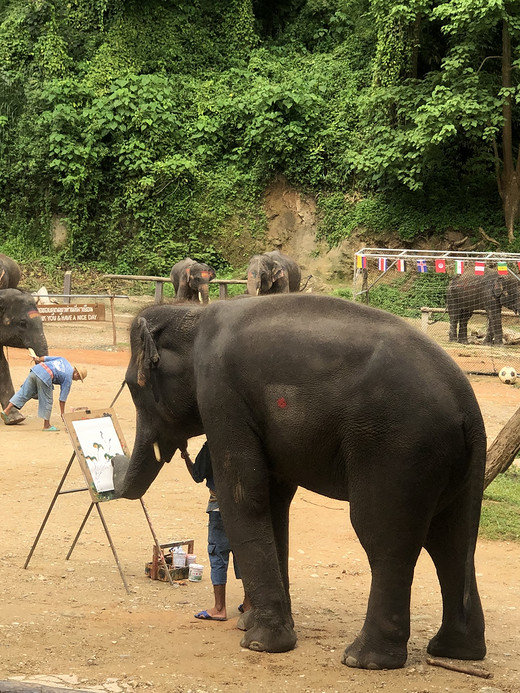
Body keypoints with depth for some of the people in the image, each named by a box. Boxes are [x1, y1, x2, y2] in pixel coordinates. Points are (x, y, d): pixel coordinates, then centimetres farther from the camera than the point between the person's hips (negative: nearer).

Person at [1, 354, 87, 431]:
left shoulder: (63, 360, 23)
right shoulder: (68, 379, 9)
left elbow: (46, 358, 22)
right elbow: (62, 398, 11)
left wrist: (37, 359, 43)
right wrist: (62, 413, 19)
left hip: (35, 370, 7)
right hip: (45, 377, -7)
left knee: (24, 393, 13)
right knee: (47, 401, 9)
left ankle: (7, 411, 12)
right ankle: (46, 425, 19)